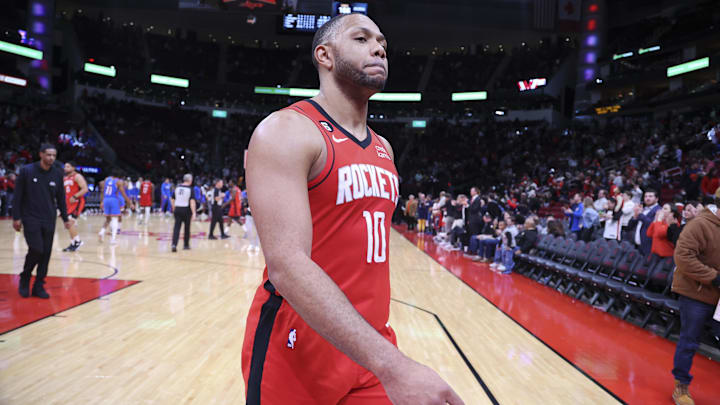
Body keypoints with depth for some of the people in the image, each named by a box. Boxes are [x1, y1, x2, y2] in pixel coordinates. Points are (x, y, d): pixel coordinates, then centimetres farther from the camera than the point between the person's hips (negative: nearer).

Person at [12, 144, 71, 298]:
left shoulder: (57, 174, 4)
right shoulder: (26, 171, -6)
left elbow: (61, 198, 12)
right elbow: (18, 196, -4)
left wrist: (65, 218, 10)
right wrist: (16, 217, -7)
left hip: (49, 220, 4)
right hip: (31, 219, -4)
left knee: (46, 253, 2)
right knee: (36, 250, -12)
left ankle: (38, 286, 13)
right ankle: (24, 280, 12)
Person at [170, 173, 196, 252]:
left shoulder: (177, 187, 6)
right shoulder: (190, 189, -8)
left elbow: (172, 199, 13)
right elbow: (192, 201, -17)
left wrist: (174, 209, 26)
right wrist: (193, 213, -18)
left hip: (177, 209, 3)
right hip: (186, 210, -3)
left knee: (176, 227, 0)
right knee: (187, 228, 13)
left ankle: (174, 244, -17)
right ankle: (186, 245, 25)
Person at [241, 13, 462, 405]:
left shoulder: (383, 149, 11)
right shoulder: (286, 131, -14)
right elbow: (287, 265, -25)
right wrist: (392, 365, -32)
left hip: (371, 347, 6)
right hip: (297, 354, -6)